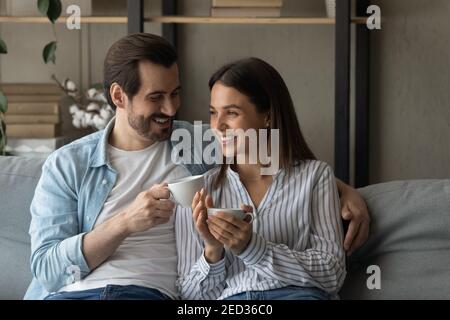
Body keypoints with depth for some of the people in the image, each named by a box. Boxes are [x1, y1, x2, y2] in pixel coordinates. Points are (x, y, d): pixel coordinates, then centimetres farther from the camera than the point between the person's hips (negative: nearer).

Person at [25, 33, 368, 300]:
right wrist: (125, 223, -14)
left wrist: (343, 189, 5)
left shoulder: (199, 145, 14)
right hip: (70, 291, 0)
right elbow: (47, 268, -1)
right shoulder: (66, 165, 9)